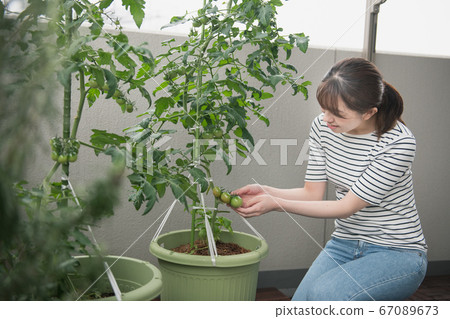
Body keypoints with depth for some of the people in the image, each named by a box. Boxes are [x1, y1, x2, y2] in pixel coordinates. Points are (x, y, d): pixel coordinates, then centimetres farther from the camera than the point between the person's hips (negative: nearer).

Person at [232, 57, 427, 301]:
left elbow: (346, 207, -21)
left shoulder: (399, 143, -23)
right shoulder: (322, 127, -5)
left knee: (324, 293, -29)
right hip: (344, 244, 5)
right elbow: (312, 193, 0)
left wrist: (275, 204, -25)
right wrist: (264, 191, -17)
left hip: (398, 253, -5)